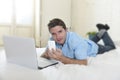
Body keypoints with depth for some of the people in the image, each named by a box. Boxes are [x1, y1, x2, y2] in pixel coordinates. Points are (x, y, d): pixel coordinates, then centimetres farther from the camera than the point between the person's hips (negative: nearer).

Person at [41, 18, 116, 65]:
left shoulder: (76, 40, -48)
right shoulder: (53, 40, -32)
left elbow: (84, 63, -51)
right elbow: (44, 55, -23)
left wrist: (62, 59, -60)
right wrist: (48, 54, -46)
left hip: (93, 48, -4)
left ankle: (103, 32, 38)